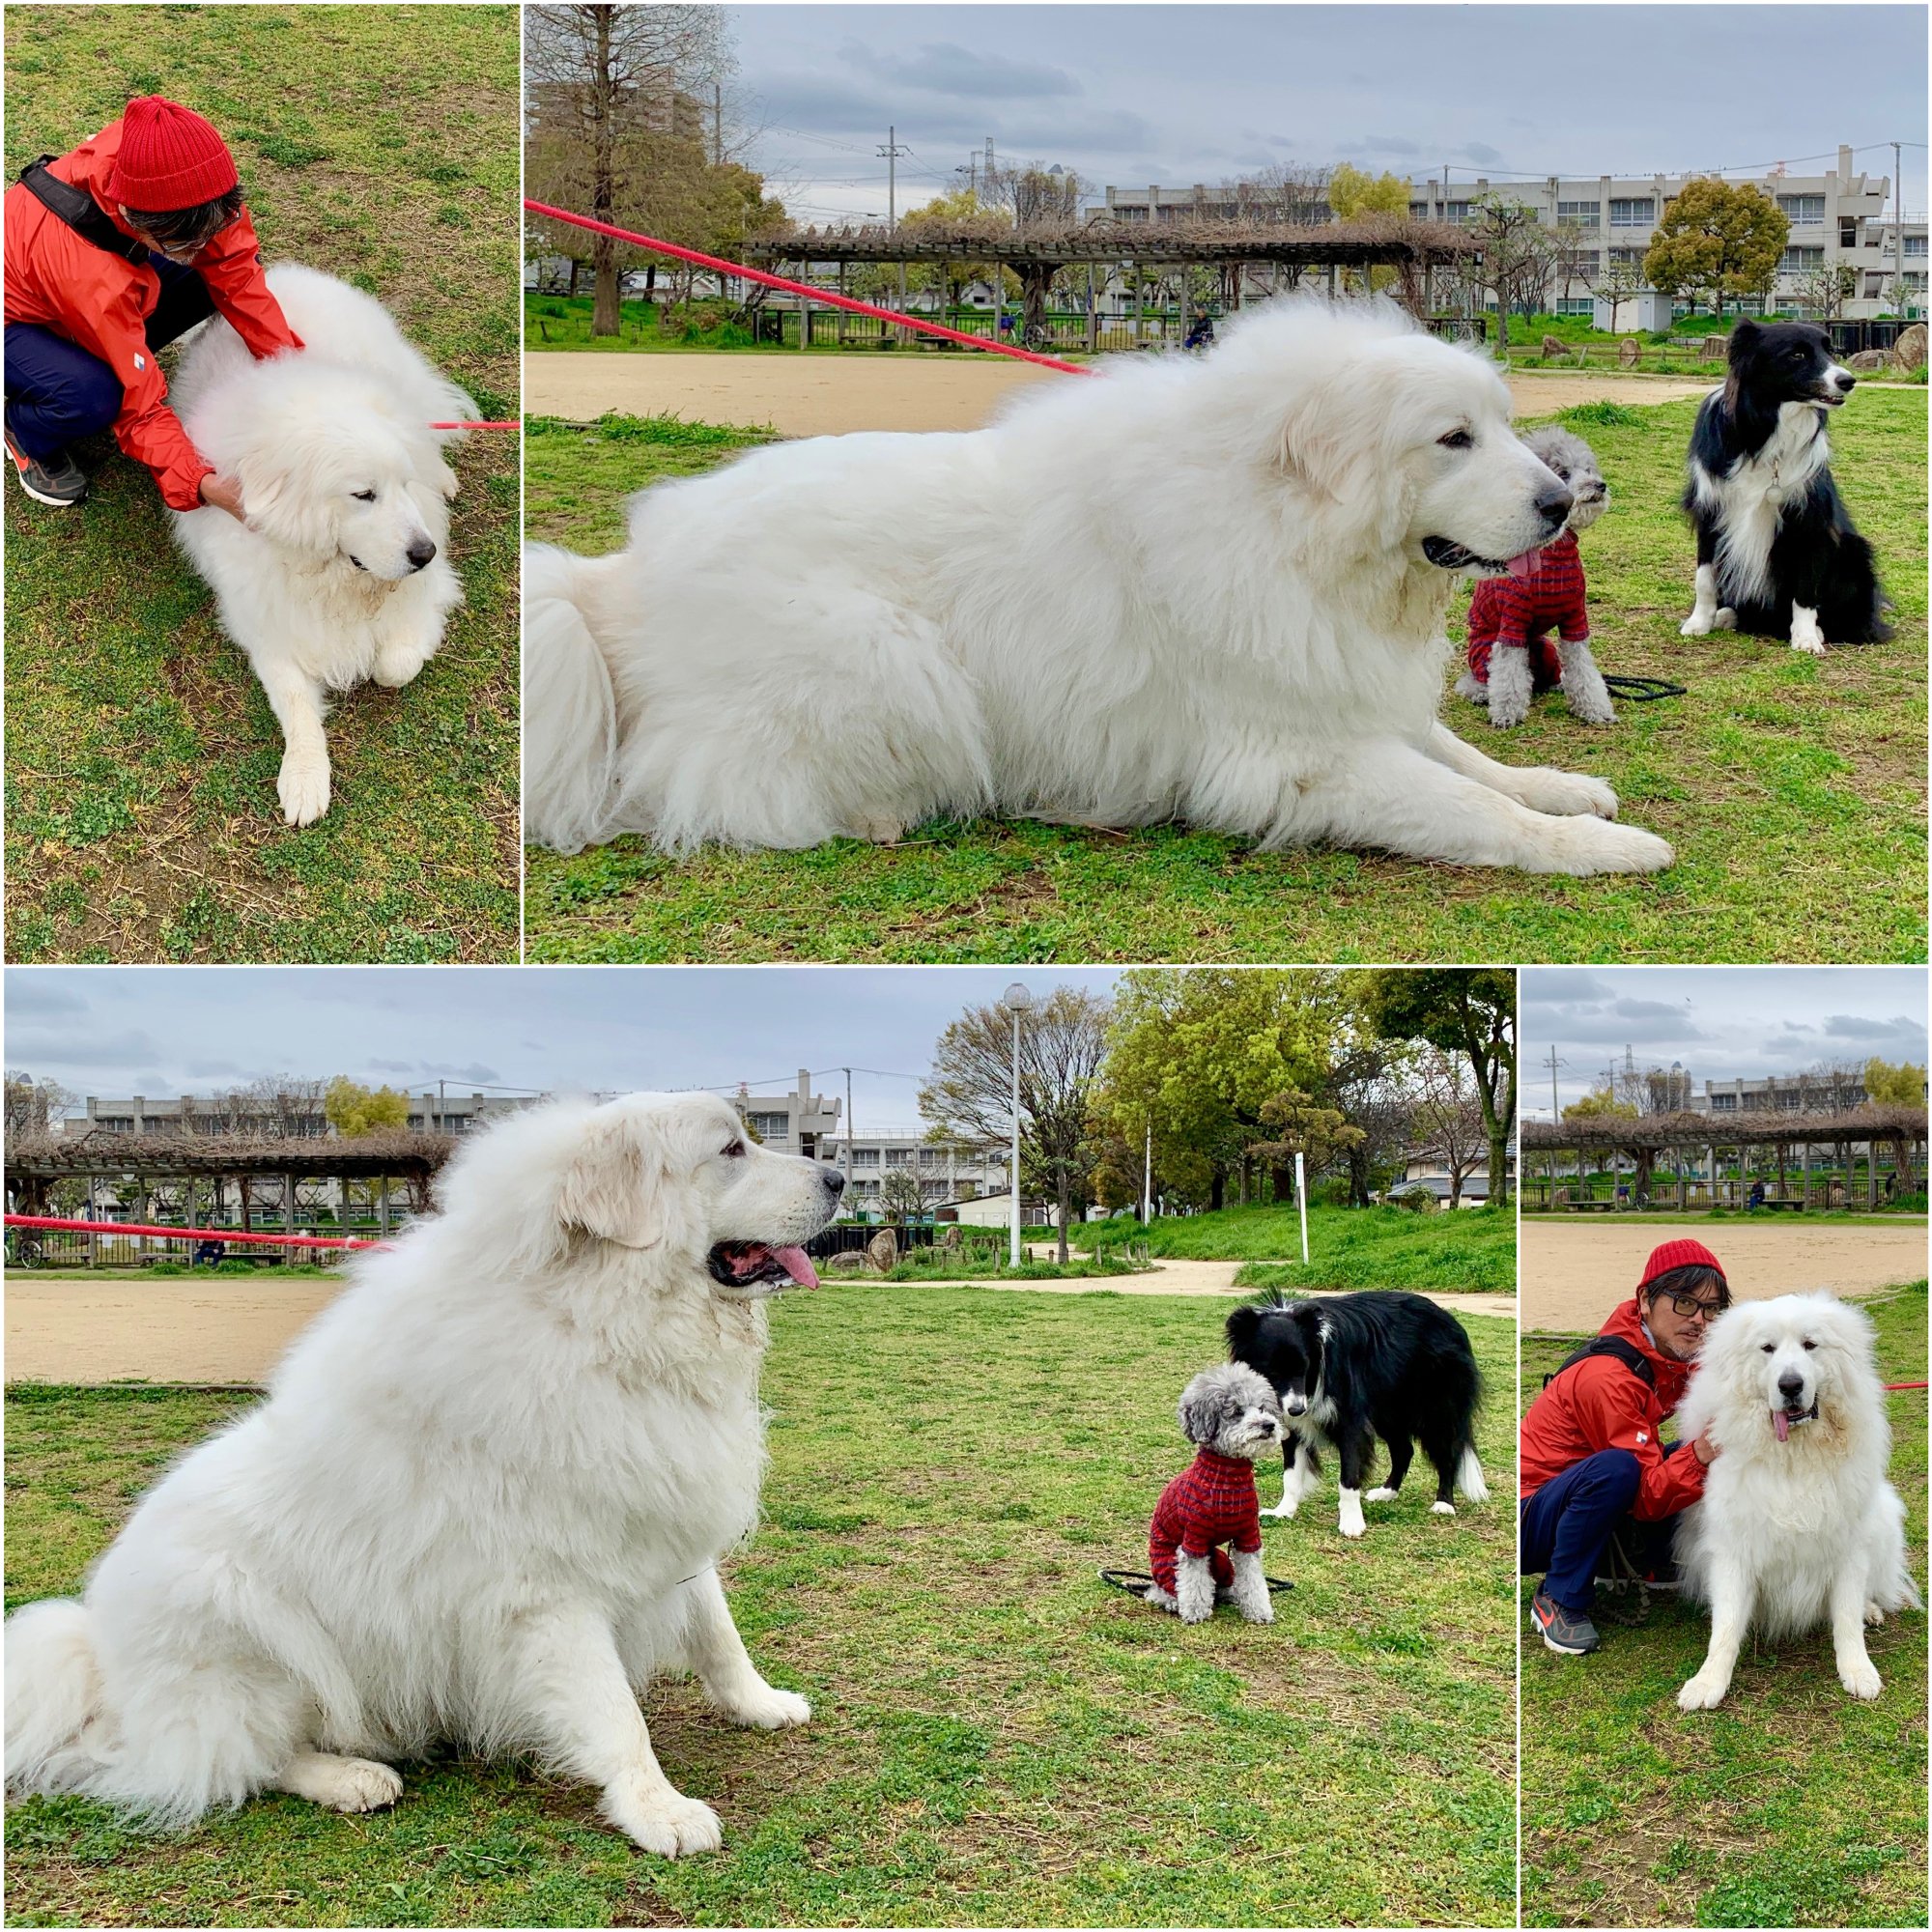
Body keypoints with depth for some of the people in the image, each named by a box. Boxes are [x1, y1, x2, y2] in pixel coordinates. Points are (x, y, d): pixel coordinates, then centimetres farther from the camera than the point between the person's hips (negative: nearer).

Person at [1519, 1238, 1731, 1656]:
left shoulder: (1675, 1356, -2)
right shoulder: (1609, 1377, -27)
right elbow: (1647, 1495, -26)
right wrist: (1698, 1457, -42)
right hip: (1528, 1521, -8)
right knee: (1615, 1468, -35)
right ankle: (1559, 1601, -18)